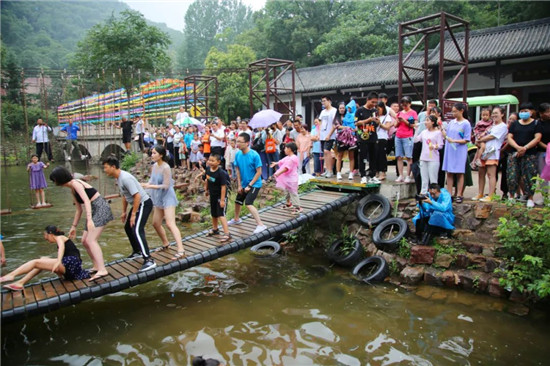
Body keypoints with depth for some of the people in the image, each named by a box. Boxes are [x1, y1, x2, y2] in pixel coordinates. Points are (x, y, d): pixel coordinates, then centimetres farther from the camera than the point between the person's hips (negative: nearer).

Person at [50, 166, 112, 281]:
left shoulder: (76, 183, -10)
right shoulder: (73, 189, 18)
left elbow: (87, 200, -22)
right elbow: (79, 209, 24)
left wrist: (89, 219, -31)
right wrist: (73, 226, 26)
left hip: (101, 208, -10)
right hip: (93, 211, 10)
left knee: (91, 240, -17)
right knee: (85, 241, 12)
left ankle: (102, 270, -22)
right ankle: (97, 266, 22)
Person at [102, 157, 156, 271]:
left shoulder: (125, 178, -25)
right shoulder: (118, 178, 7)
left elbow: (137, 196, -28)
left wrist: (133, 214, -23)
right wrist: (124, 212, 22)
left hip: (144, 203, -11)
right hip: (137, 204, 11)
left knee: (137, 230, -21)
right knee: (128, 228, 22)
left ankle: (148, 260, -24)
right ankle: (137, 251, 39)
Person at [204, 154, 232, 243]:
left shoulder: (221, 173, -26)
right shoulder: (207, 169, -7)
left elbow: (223, 186, -24)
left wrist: (222, 199, -24)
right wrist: (206, 190, 19)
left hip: (220, 196, -7)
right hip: (212, 195, 7)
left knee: (221, 214, -13)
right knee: (213, 214, 22)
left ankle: (227, 234, -11)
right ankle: (215, 229, 44)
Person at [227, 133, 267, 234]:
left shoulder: (254, 155, -22)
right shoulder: (237, 154, -6)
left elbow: (259, 172, -18)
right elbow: (238, 170, 4)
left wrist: (250, 185, -19)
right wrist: (239, 185, 1)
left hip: (254, 184, -7)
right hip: (243, 184, 7)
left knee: (248, 204, -22)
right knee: (238, 201, 21)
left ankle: (260, 225, -13)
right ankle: (236, 219, 48)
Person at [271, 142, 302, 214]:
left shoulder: (292, 158, -23)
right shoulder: (288, 157, 10)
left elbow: (286, 168, -29)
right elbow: (282, 161, 28)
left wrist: (278, 173, -31)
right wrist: (276, 163, 41)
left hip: (291, 179, -11)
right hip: (287, 179, 11)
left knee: (293, 192, -9)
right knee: (287, 191, 23)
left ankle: (298, 207, -5)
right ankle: (288, 203, 40)